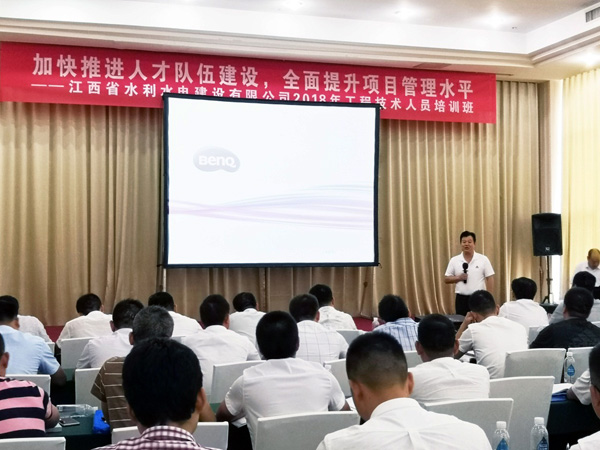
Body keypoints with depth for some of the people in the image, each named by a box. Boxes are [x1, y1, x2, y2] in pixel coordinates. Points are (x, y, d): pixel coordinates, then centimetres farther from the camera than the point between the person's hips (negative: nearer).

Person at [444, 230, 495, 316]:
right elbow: (446, 279, 6)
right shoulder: (454, 260, 3)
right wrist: (458, 278, -12)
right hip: (461, 299, 2)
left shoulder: (483, 259, -1)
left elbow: (490, 279, -1)